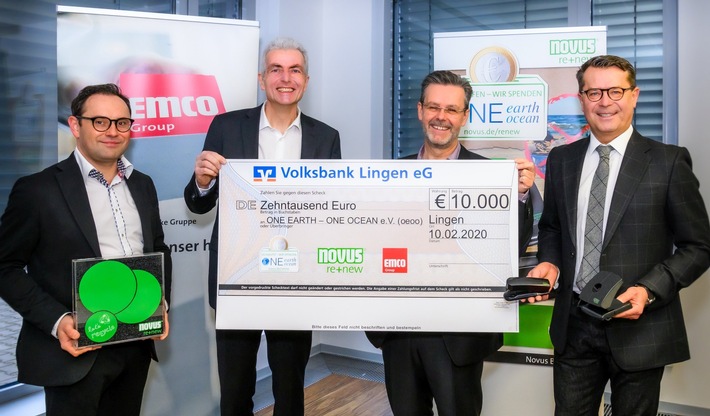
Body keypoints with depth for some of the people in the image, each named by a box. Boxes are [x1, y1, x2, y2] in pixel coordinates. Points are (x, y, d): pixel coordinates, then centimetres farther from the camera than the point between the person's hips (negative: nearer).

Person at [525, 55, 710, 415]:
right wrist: (549, 262, -4)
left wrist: (649, 290, -17)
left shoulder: (668, 161, -6)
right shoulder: (561, 159, 5)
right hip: (574, 323, 3)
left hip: (639, 327, -3)